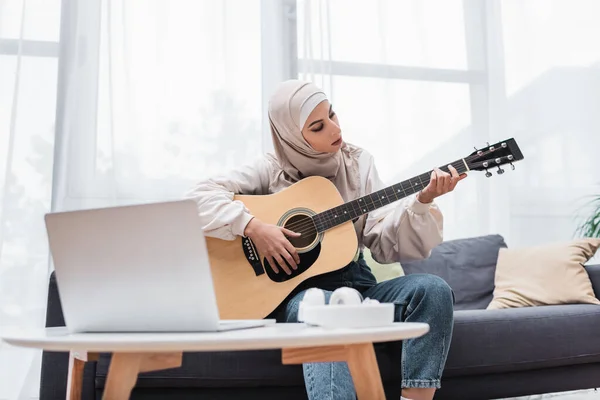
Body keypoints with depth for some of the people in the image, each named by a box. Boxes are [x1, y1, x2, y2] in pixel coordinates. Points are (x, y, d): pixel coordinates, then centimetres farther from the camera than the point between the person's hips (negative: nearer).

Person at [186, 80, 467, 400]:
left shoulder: (358, 163, 7)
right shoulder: (272, 170, -1)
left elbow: (383, 244, 1)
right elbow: (199, 197, -10)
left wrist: (421, 202, -15)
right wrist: (252, 227, -23)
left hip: (354, 282, 4)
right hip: (297, 290, -4)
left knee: (432, 289, -23)